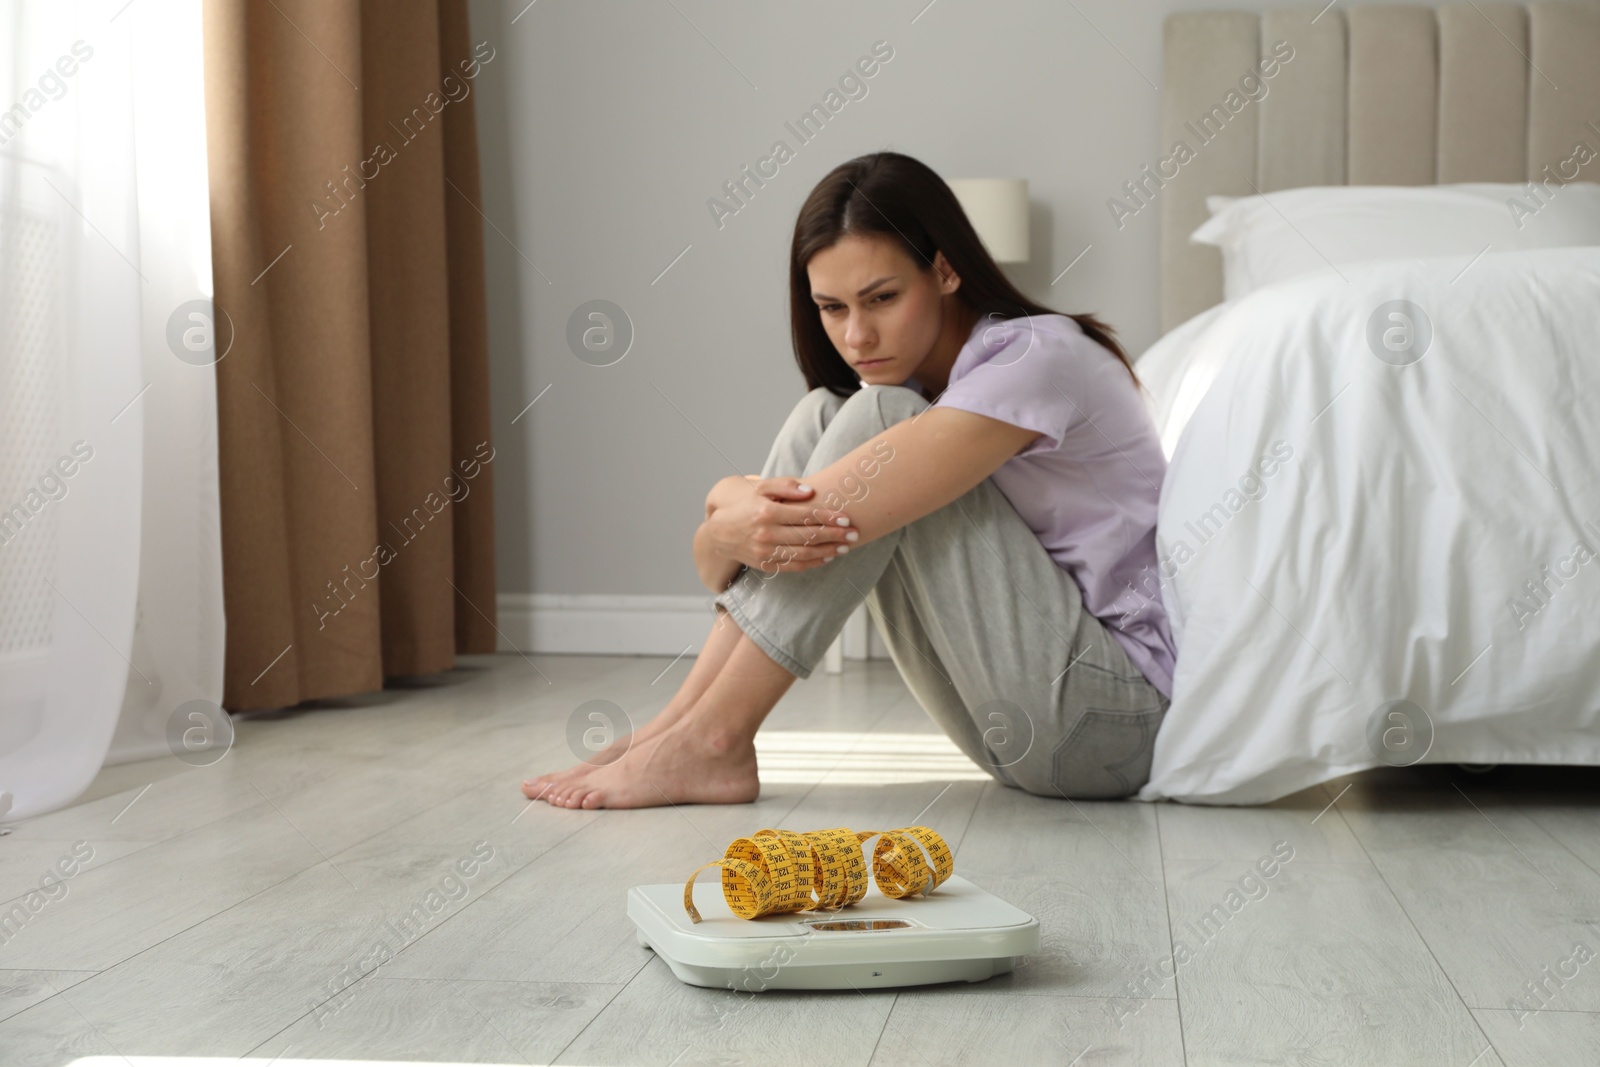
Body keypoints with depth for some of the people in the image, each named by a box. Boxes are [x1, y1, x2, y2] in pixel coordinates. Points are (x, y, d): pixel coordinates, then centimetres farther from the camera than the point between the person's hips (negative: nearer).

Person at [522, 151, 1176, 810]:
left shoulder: (1038, 356, -16)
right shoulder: (906, 383, 9)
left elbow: (840, 516, -27)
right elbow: (718, 570, -1)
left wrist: (728, 500, -10)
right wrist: (731, 505, -23)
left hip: (1119, 718, -7)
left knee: (874, 421, -20)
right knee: (822, 415, -6)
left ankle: (712, 742, -19)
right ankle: (676, 724, -10)